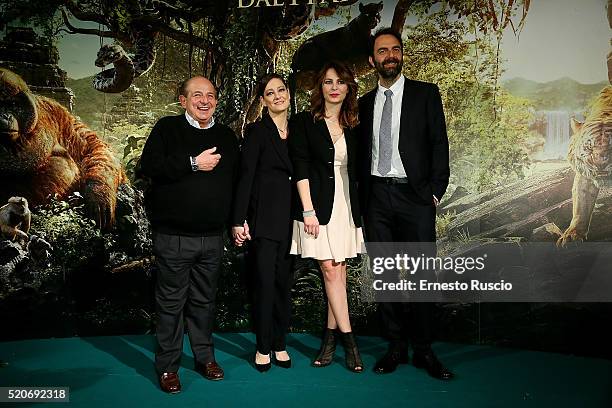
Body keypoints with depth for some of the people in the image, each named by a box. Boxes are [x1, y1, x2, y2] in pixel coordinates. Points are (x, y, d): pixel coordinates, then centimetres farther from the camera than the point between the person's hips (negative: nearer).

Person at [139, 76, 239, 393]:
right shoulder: (167, 128, 0)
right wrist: (193, 164, -17)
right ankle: (167, 366, 17)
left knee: (204, 299, 14)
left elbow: (236, 179, 18)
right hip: (173, 236, -4)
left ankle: (205, 357, 29)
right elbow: (149, 166, -13)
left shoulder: (226, 136, 13)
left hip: (212, 236, 4)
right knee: (171, 301, 3)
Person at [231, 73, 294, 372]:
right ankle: (263, 347, 11)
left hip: (291, 216, 5)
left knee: (284, 280, 9)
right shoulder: (256, 131, -2)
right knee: (265, 280, -3)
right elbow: (245, 177, -6)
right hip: (264, 216, -5)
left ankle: (279, 343, 20)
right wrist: (239, 220, -12)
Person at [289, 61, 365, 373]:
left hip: (346, 206, 4)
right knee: (330, 271, -6)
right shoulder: (304, 122, 0)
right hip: (319, 205, -4)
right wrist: (308, 210, -13)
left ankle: (330, 336, 17)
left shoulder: (353, 127, 13)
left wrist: (359, 211, 8)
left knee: (338, 271, 6)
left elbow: (355, 171, 15)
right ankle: (348, 339, 2)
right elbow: (300, 168, -6)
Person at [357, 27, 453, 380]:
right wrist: (363, 198, 7)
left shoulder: (426, 94, 5)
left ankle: (423, 350, 12)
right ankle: (396, 347, 18)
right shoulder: (365, 103, 15)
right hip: (377, 197, 3)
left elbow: (439, 143, 1)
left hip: (415, 196, -3)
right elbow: (363, 153, 14)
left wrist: (436, 190, -8)